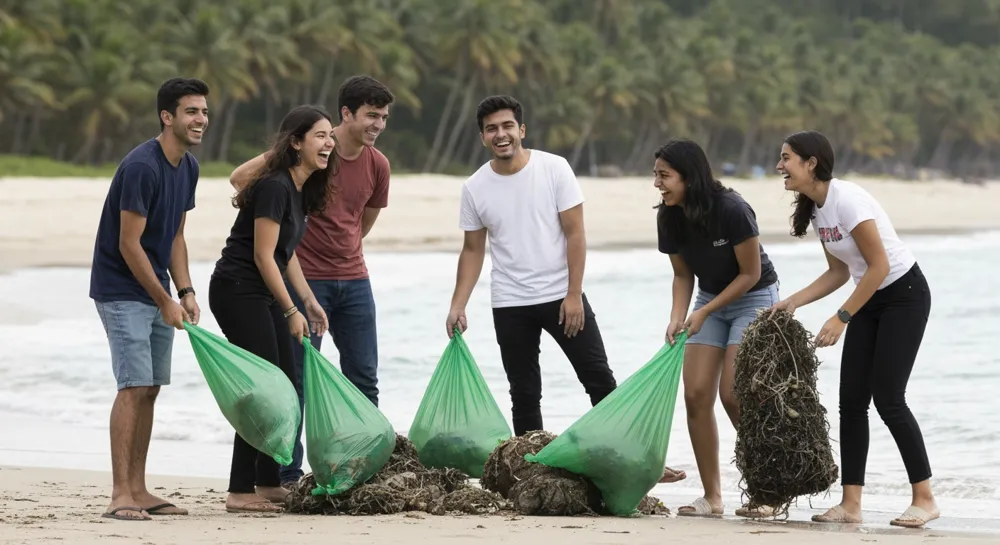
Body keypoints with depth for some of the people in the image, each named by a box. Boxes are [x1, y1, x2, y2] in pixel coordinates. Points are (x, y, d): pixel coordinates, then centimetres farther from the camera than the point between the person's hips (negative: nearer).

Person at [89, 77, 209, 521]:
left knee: (150, 390, 8)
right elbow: (129, 244, -20)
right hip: (121, 290, -9)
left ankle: (138, 490, 12)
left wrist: (185, 293, 3)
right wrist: (165, 301, -16)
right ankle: (120, 496, -13)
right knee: (134, 387, -13)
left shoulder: (188, 167, 7)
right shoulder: (141, 167, -21)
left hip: (155, 291, 9)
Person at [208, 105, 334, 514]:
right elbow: (263, 256, -20)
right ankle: (240, 492, -9)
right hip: (238, 291, -10)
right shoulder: (274, 187, -20)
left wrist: (310, 301, 14)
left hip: (264, 294, 10)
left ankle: (269, 484, 18)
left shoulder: (301, 189, 10)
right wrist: (291, 312, -17)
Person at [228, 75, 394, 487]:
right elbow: (241, 177, -10)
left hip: (353, 279, 5)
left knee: (364, 380, 6)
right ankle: (287, 475, 2)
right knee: (297, 379, -2)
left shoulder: (377, 165, 4)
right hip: (305, 279, -5)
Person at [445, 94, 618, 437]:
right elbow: (473, 250, 7)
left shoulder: (554, 169, -7)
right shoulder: (475, 188, 0)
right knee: (524, 395, 6)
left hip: (562, 297, -2)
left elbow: (575, 234, -6)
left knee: (600, 382, -1)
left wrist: (574, 294, -12)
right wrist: (457, 306, -2)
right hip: (509, 306, 2)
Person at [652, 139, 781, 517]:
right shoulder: (669, 217, -8)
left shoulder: (731, 210, -27)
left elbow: (750, 274, -19)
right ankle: (712, 497, 3)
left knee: (733, 395, -15)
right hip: (711, 299, 6)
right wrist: (677, 317, -13)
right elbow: (683, 274, 4)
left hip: (754, 298, -6)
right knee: (696, 395, -4)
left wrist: (704, 313, -20)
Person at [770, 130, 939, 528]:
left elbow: (878, 266, -23)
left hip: (904, 296, -9)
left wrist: (841, 318, -21)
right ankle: (851, 503, 1)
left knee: (887, 399, -11)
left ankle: (924, 499, -1)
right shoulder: (814, 208, 3)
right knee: (852, 400, 1)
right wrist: (792, 303, 1)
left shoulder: (846, 200, -24)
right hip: (869, 299, 9)